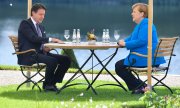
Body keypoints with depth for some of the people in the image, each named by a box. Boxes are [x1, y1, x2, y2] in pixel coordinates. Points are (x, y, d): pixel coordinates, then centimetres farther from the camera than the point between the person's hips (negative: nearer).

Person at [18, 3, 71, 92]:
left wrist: (45, 48, -6)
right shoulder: (25, 24, -5)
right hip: (28, 56, -9)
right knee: (52, 60, -32)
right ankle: (47, 85, -13)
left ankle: (53, 83, -1)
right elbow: (33, 38, -20)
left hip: (40, 52, 9)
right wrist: (51, 39, -26)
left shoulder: (41, 27, 22)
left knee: (66, 60, -6)